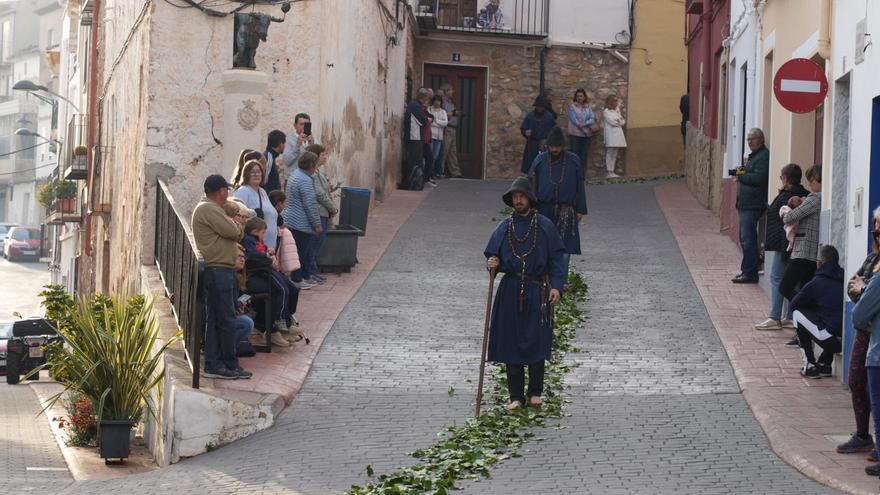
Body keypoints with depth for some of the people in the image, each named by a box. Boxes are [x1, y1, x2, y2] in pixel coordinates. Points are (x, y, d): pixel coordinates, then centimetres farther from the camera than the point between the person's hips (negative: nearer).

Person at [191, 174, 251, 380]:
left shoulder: (209, 208, 21)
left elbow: (235, 235, 22)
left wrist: (236, 226, 2)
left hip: (219, 271, 11)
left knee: (215, 319, 10)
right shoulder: (209, 209, -13)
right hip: (218, 270, -11)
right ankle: (230, 364, -2)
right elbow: (233, 232, -18)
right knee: (226, 319, -6)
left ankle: (214, 365, 11)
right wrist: (237, 224, 3)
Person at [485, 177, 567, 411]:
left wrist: (556, 286, -10)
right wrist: (493, 264, -10)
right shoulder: (504, 227, 6)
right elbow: (492, 255, 14)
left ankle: (535, 392, 14)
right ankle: (516, 396, 9)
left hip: (537, 292, -2)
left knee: (536, 343, -1)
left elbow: (556, 257, 0)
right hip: (511, 292, 2)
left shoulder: (544, 225, 0)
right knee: (512, 344, 2)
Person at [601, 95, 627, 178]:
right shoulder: (606, 112, -3)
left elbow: (623, 122, 16)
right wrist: (620, 122, 4)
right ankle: (609, 172, -8)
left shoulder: (617, 110, 20)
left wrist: (618, 121, -4)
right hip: (610, 134, -7)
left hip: (618, 133, 7)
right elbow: (612, 122, -12)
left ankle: (612, 171, 5)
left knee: (615, 154, 4)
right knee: (610, 153, -8)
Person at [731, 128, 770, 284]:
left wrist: (742, 175, -10)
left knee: (748, 239, -10)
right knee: (745, 238, 15)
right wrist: (742, 173, 6)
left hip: (753, 205, -11)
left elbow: (758, 178, -22)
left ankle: (750, 273, -7)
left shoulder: (764, 156, -12)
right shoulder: (753, 155, 21)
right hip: (745, 204, 11)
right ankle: (747, 271, 23)